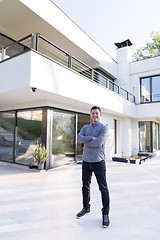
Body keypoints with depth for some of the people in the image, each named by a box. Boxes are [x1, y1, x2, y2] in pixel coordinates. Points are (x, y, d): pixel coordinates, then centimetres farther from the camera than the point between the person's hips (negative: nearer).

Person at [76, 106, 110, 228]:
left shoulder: (103, 128, -5)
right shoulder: (85, 128, 11)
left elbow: (99, 142, -20)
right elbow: (79, 138, -8)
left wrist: (86, 142, -7)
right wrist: (91, 138, -18)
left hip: (98, 162, -5)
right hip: (86, 161, 5)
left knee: (103, 188, 3)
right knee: (85, 186, 17)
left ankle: (105, 213, 19)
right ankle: (86, 207, 36)